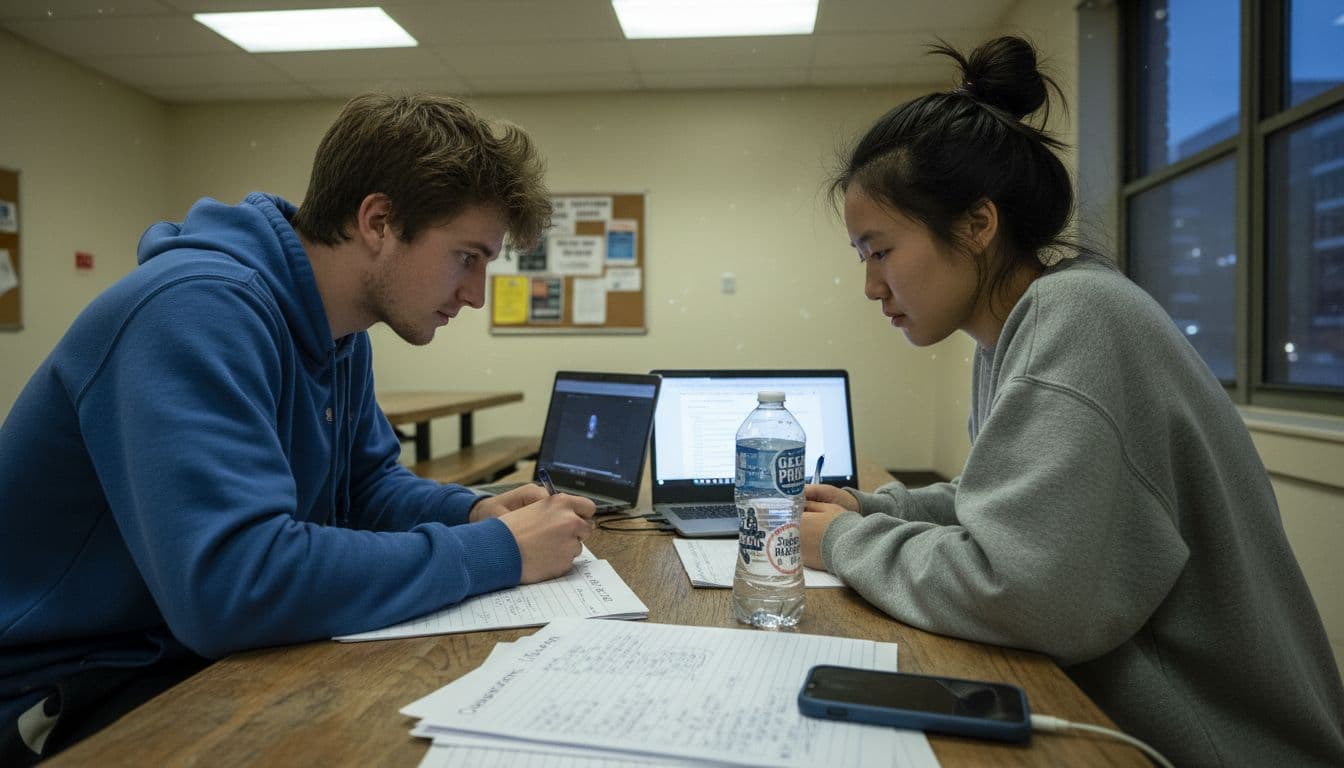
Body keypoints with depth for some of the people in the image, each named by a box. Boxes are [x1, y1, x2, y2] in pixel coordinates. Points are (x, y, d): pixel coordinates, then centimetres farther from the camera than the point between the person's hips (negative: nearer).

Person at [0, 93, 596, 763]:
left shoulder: (340, 330, 1)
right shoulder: (202, 308, -27)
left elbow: (369, 482, 13)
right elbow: (233, 586, -37)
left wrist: (474, 513, -8)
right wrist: (495, 552, -28)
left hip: (209, 654, 8)